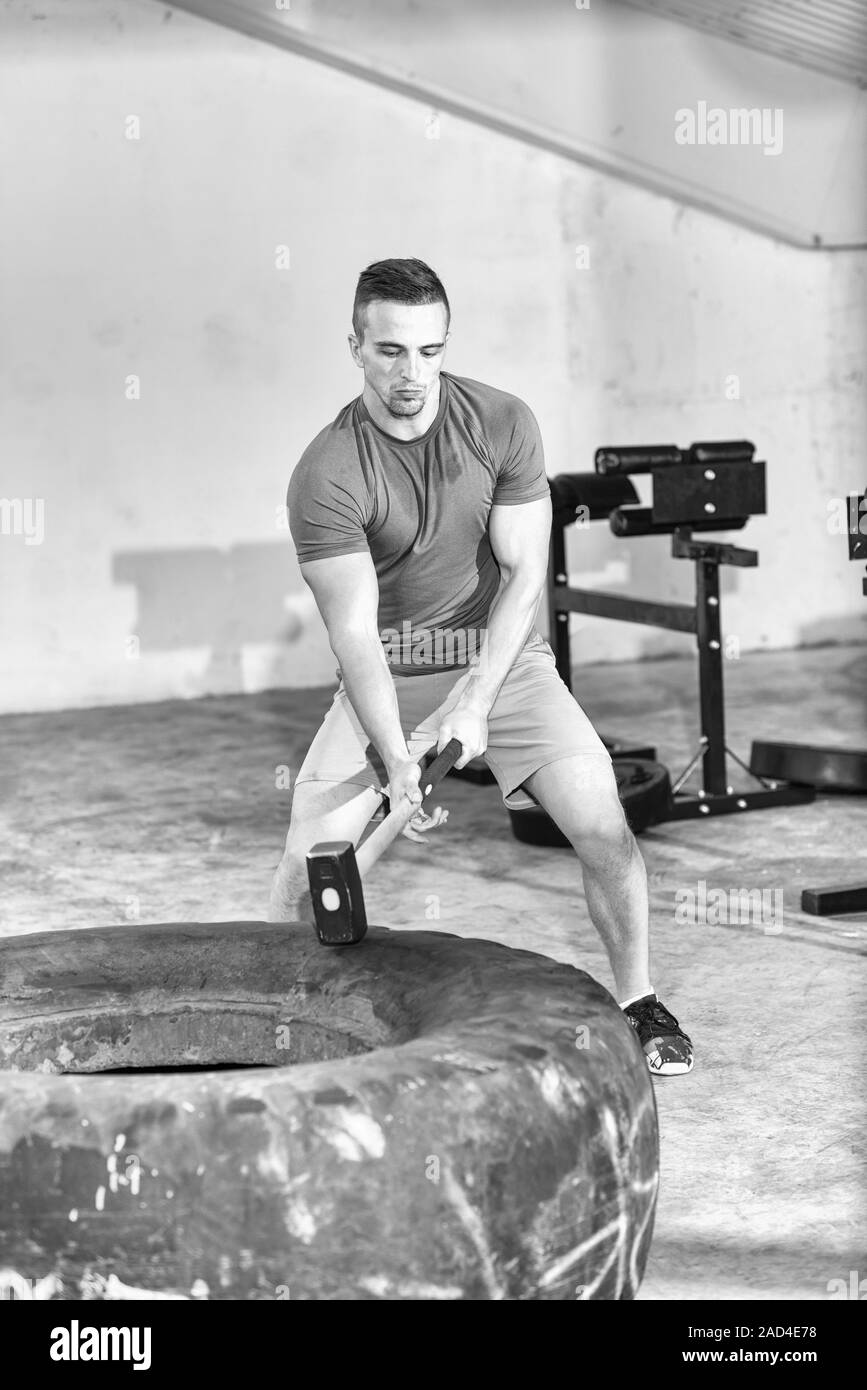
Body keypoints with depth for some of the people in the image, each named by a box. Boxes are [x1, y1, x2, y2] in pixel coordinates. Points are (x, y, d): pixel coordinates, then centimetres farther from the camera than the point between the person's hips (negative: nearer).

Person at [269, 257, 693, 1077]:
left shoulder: (501, 424, -10)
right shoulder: (326, 476, -18)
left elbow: (523, 573, -9)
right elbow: (353, 628, -23)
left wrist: (474, 703, -20)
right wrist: (397, 763, -34)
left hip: (501, 655, 1)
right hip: (385, 672, -1)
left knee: (604, 829, -10)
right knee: (313, 849, -15)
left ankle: (638, 1003, 12)